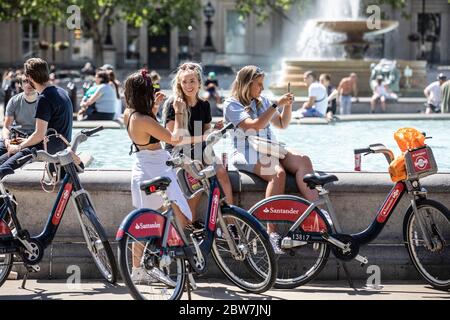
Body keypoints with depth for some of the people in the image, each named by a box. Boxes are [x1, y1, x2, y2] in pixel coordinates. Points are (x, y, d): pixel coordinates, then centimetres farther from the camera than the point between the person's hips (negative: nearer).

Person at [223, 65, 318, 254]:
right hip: (247, 154, -7)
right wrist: (277, 105, -14)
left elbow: (282, 124, 26)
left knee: (303, 161, -23)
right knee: (278, 173, -36)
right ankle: (272, 232, -39)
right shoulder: (232, 105, -1)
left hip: (270, 150, 7)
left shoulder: (262, 102, 20)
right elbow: (255, 124, -16)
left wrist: (288, 106, 9)